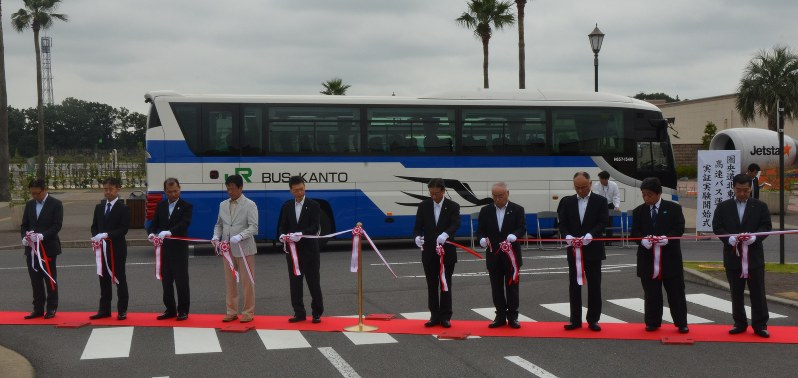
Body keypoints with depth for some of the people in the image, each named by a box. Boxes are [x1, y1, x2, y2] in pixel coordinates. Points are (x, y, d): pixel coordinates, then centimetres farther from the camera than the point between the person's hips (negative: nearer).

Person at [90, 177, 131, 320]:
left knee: (119, 279, 2)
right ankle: (104, 310, 17)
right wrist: (95, 237, -8)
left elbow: (123, 229, -13)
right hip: (102, 248, 5)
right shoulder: (99, 207, 12)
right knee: (104, 279, 10)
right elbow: (94, 226, 12)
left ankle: (122, 310, 8)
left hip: (117, 249, -5)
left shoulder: (123, 208, -6)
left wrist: (107, 235, -23)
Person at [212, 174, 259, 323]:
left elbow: (253, 227, -12)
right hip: (227, 249, 5)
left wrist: (240, 236, -26)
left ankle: (248, 312, 11)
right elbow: (219, 224, 17)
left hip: (244, 249, -5)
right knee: (229, 281, 9)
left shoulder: (250, 205, -5)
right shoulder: (223, 205, 11)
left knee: (247, 282, 2)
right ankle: (232, 311, 18)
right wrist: (216, 236, -3)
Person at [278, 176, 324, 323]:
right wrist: (282, 235, -15)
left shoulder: (313, 205, -3)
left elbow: (314, 228, -11)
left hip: (309, 250, -3)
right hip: (292, 249, 4)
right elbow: (282, 226, 8)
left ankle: (317, 313, 10)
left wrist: (300, 234, -27)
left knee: (313, 282, 1)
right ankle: (299, 313, 14)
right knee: (295, 282, 6)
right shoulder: (287, 206, 8)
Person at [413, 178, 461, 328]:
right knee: (432, 286, 8)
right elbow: (418, 226, 1)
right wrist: (418, 237, -22)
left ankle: (445, 317, 10)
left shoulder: (453, 206, -3)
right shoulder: (424, 206, 3)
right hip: (429, 252, 2)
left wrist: (445, 234, -40)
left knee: (445, 285, 3)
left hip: (447, 252, -2)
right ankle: (434, 316, 15)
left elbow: (455, 224, -19)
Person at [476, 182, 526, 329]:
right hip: (493, 255, 2)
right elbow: (480, 230, 4)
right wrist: (482, 238, -18)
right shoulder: (485, 211, 6)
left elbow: (522, 228, -7)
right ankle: (500, 316, 15)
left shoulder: (517, 210, 0)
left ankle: (512, 317, 10)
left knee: (511, 286, 2)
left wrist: (514, 235, -28)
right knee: (496, 287, 7)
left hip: (511, 254, -2)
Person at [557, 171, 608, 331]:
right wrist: (567, 236, -17)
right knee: (574, 286, 6)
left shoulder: (600, 201, 1)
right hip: (574, 250, 2)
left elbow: (602, 223, -7)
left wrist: (590, 235, -24)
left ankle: (593, 320, 11)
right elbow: (562, 223, 3)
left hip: (593, 250, -2)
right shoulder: (567, 202, 7)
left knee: (594, 287, 2)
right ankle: (575, 320, 12)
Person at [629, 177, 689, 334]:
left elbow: (679, 228, -3)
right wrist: (642, 240, -18)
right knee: (651, 293, 6)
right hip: (648, 258, 2)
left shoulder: (674, 208, 2)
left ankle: (681, 323, 10)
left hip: (670, 258, -2)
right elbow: (634, 232, 4)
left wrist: (668, 238, -21)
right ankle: (653, 322, 16)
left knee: (676, 292, 3)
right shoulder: (638, 211, 8)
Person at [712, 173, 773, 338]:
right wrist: (729, 238, -16)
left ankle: (760, 325, 7)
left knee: (758, 292, 1)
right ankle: (740, 324, 18)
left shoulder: (760, 206, 4)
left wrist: (755, 237, -18)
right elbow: (717, 227, 1)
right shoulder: (723, 207, 6)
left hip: (754, 256, -1)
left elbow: (767, 226, 1)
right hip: (733, 255, 1)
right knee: (736, 293, 8)